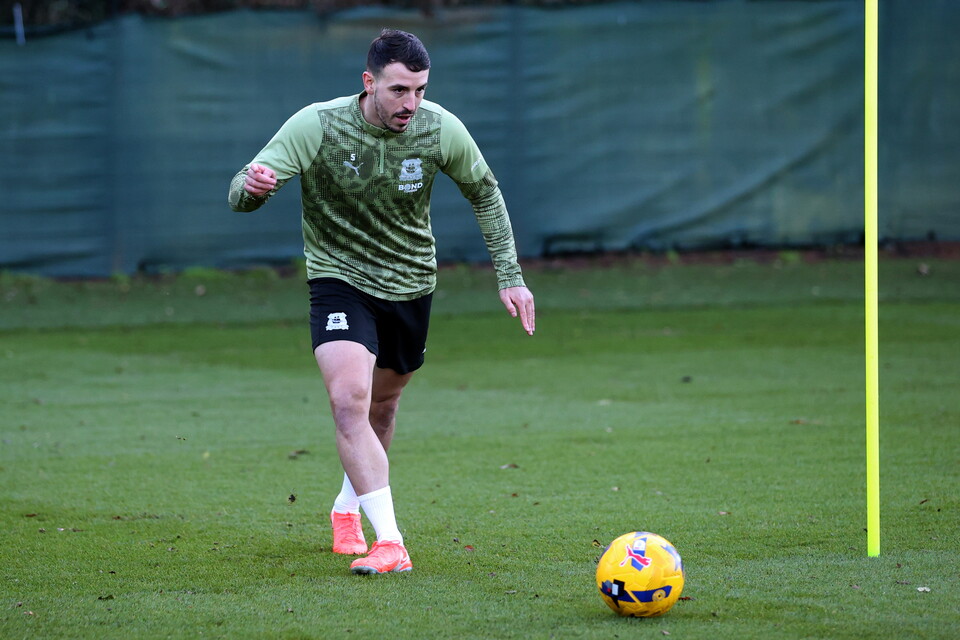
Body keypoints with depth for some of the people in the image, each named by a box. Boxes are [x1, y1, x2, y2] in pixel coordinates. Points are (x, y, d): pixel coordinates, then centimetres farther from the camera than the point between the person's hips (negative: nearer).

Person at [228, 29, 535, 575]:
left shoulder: (440, 129, -14)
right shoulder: (317, 126, -22)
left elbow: (484, 193, 4)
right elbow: (241, 195, -23)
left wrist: (510, 275, 1)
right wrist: (251, 186, -49)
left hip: (411, 283, 4)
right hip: (340, 280, -4)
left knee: (383, 404, 18)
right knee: (350, 401, -24)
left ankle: (348, 506, 46)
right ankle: (390, 543, -28)